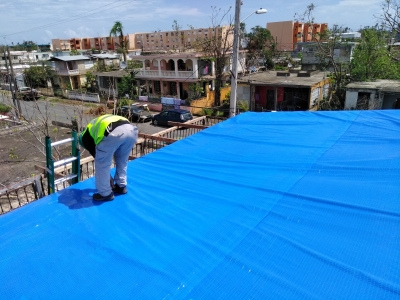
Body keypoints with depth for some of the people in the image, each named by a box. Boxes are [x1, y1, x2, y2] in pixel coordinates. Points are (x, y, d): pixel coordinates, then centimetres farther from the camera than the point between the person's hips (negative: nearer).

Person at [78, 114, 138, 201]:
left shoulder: (86, 136, 28)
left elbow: (95, 154, 26)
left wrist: (108, 177, 36)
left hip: (113, 133, -6)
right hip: (131, 129, 7)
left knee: (102, 164, 16)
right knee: (122, 160, 31)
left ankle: (105, 194, 27)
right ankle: (121, 186, 42)